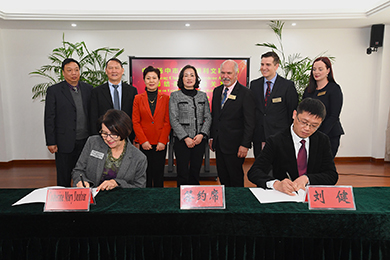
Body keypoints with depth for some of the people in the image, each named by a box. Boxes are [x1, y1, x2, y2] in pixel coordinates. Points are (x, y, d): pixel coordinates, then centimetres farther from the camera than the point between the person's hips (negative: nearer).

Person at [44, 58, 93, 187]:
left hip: (86, 141, 3)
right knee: (64, 179, 9)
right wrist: (51, 142, -7)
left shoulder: (88, 88, 6)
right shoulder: (54, 90, -3)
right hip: (65, 142, -3)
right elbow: (49, 118, -4)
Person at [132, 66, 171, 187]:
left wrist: (162, 141, -8)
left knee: (159, 173, 6)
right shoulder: (138, 98, 5)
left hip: (160, 144, 0)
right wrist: (143, 141, -8)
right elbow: (135, 122, 1)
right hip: (144, 144, 0)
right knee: (146, 173, 6)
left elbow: (167, 122, 1)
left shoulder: (165, 98, 5)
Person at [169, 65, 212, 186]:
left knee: (195, 173, 8)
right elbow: (173, 120, -4)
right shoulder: (175, 96, 2)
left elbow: (208, 117, 8)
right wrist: (185, 138, -12)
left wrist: (201, 134, -8)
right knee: (183, 174, 0)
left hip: (200, 140, 3)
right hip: (182, 140, -2)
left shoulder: (203, 95, 11)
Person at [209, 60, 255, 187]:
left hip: (234, 145, -6)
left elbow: (249, 123, -12)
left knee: (236, 179, 6)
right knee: (222, 177, 15)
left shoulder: (246, 93, -10)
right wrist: (211, 137, 12)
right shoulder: (217, 91, 10)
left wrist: (245, 145, -15)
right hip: (218, 144, 6)